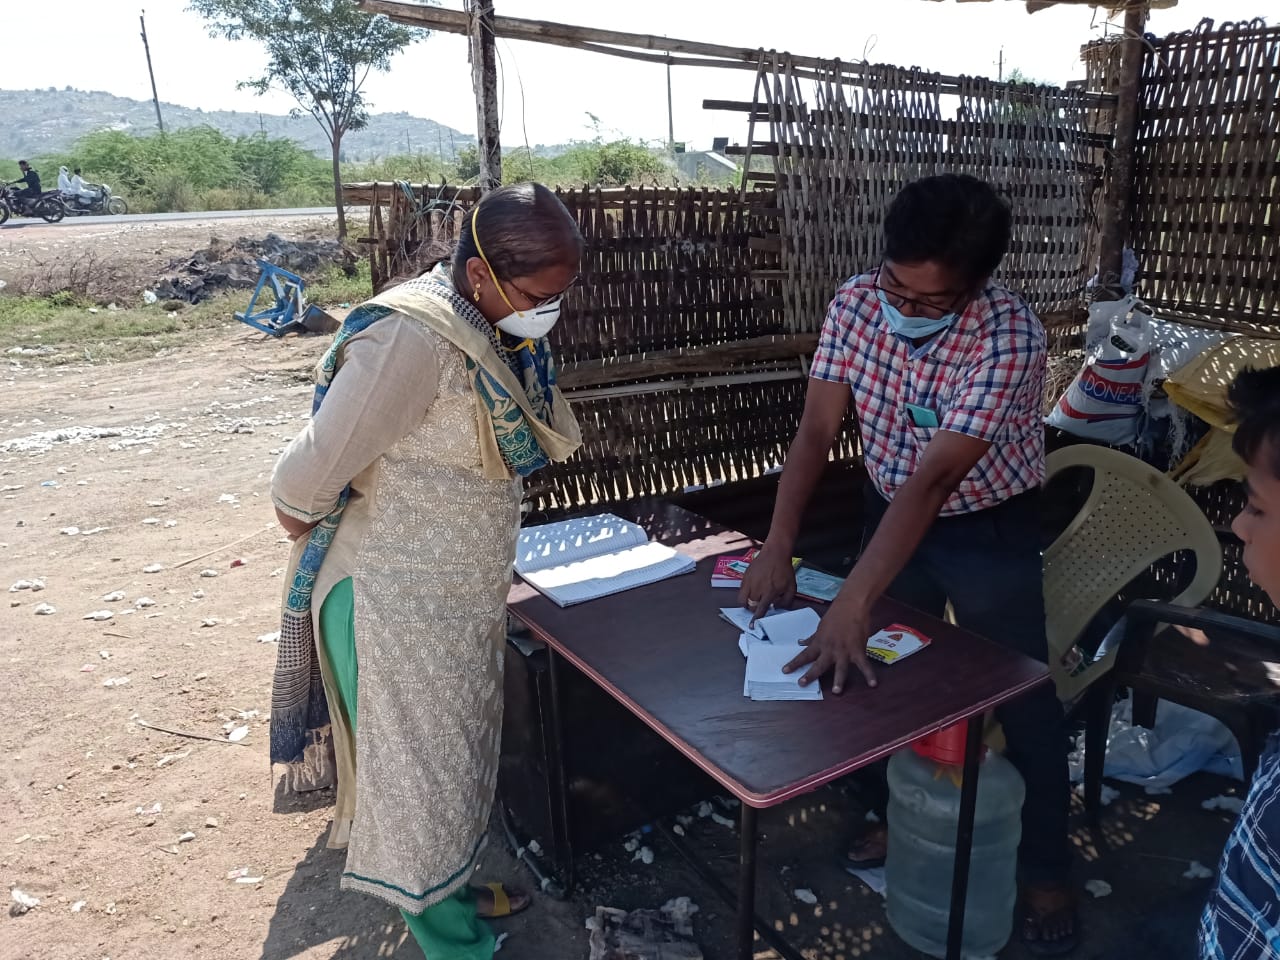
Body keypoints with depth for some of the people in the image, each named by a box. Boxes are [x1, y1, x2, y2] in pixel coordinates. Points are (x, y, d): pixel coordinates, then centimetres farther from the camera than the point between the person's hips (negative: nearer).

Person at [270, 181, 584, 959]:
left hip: (460, 595, 8)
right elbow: (306, 483, -24)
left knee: (457, 753, 23)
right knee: (419, 770, 10)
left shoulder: (496, 331, 1)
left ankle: (452, 889, 46)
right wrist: (313, 527, -5)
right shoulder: (414, 338, -27)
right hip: (396, 603, -8)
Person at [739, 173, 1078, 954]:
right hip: (893, 512, 5)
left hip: (989, 531, -4)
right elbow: (817, 430, -16)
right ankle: (899, 819, 39)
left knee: (1022, 699, 7)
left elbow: (935, 477, -38)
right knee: (883, 673, 14)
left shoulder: (1010, 335, -31)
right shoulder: (856, 303, -16)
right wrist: (778, 547, -25)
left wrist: (851, 606, -41)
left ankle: (1048, 871, 29)